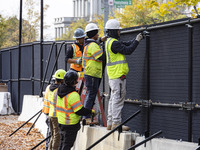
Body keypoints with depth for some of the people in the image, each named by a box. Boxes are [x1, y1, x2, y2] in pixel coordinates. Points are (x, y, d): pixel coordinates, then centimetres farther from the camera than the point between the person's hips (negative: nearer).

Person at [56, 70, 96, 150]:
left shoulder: (59, 90, 2)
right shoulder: (73, 95, -25)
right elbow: (80, 111, -22)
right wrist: (91, 112, -7)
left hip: (61, 122, 8)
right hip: (70, 125, -8)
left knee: (63, 144, 19)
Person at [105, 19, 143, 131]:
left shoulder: (110, 41, 17)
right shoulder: (114, 43, -16)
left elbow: (127, 44, 18)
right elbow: (128, 50, -18)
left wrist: (137, 39, 9)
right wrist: (137, 41, -8)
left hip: (113, 76, 11)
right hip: (118, 75, -11)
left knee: (114, 99, 13)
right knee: (118, 99, -8)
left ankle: (110, 123, 15)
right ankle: (116, 123, -7)